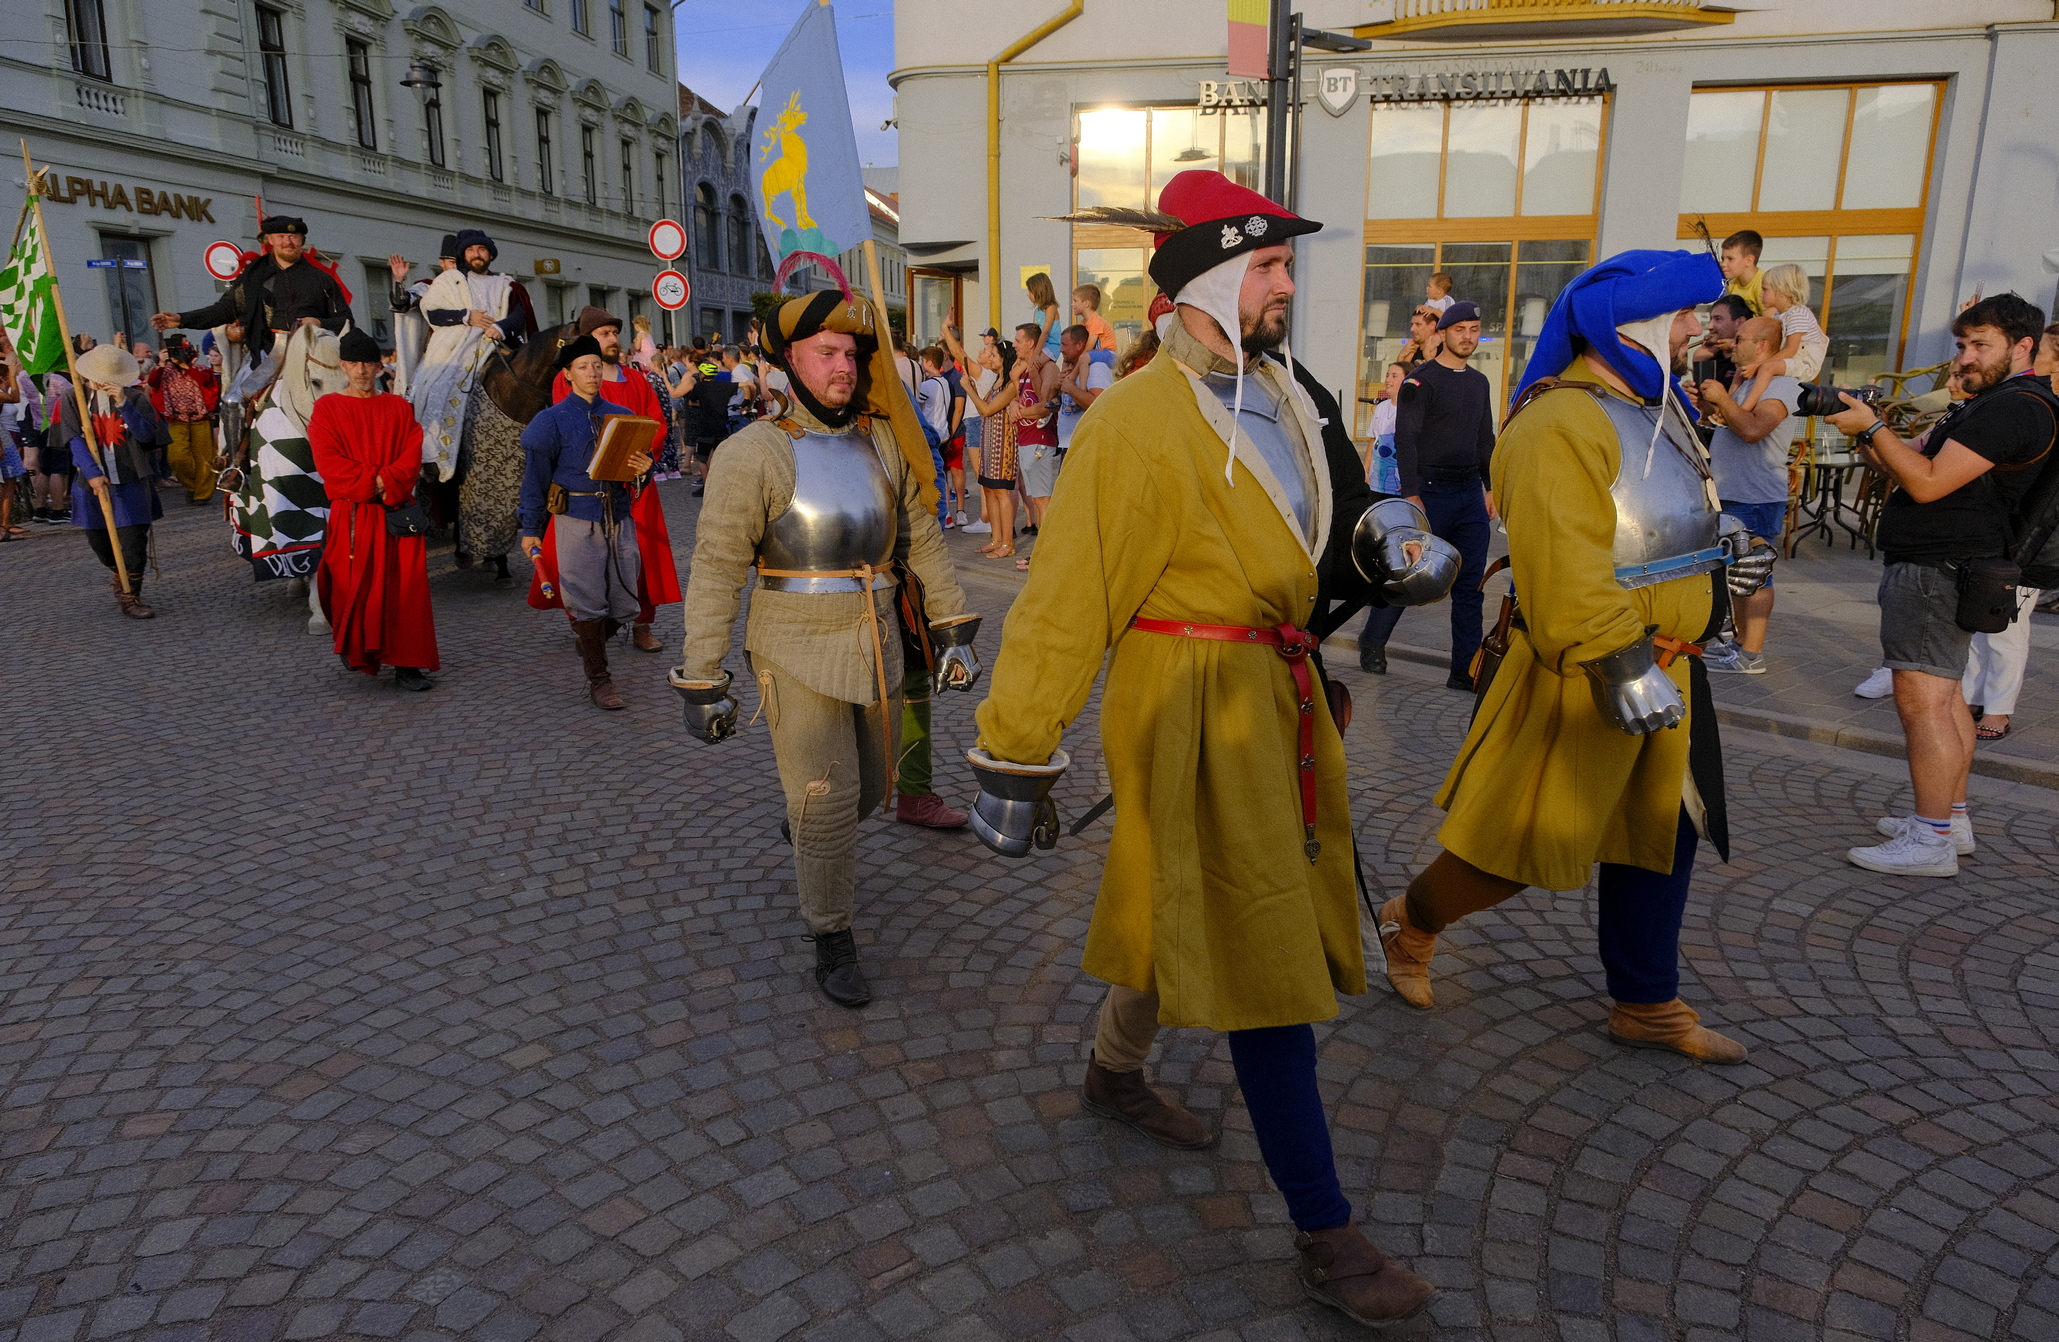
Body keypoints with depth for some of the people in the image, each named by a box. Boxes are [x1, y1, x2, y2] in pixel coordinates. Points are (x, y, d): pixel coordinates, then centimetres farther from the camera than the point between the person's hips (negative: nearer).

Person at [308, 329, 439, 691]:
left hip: (398, 510, 1)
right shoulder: (327, 408, 6)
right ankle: (354, 650, 25)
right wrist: (373, 481, -14)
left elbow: (413, 455, 2)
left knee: (406, 587, -4)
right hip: (352, 514, -1)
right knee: (355, 586, 1)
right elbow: (329, 464, -3)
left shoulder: (399, 407, 12)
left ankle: (406, 665, -2)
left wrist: (388, 484, -14)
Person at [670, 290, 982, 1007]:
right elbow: (715, 571, -11)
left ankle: (806, 831, 51)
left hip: (877, 644, 5)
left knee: (871, 786, 18)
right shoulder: (754, 453, -12)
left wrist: (953, 627, 7)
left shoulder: (885, 442, 3)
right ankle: (832, 941, 17)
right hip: (798, 652, -5)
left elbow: (922, 539, 10)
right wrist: (701, 681, -12)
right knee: (827, 800, -2)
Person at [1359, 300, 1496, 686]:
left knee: (1470, 585, 3)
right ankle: (1372, 640, 22)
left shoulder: (1479, 382, 15)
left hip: (1471, 493, 6)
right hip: (1432, 490, -6)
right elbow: (1405, 440, -12)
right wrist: (1411, 494, -17)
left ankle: (1466, 670, 7)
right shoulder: (1421, 379, -6)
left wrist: (1491, 487, 15)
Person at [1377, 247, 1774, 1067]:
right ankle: (1411, 924, 27)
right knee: (1524, 844, 1)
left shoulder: (1651, 410, 15)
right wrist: (1620, 662, -34)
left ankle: (1647, 1005, 33)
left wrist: (1717, 545, 10)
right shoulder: (1560, 423, -20)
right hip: (1583, 680, -10)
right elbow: (1564, 563, -30)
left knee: (1660, 839, 17)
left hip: (1664, 671, 10)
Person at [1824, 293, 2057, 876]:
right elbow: (1915, 475, 17)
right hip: (1936, 565, 12)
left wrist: (1873, 426, -17)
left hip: (1938, 570, -12)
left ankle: (1932, 842, -9)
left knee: (1922, 700, -12)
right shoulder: (1991, 405, 21)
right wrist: (1869, 439, 1)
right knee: (1943, 696, 16)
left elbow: (1927, 483, -22)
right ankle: (1952, 819, 26)